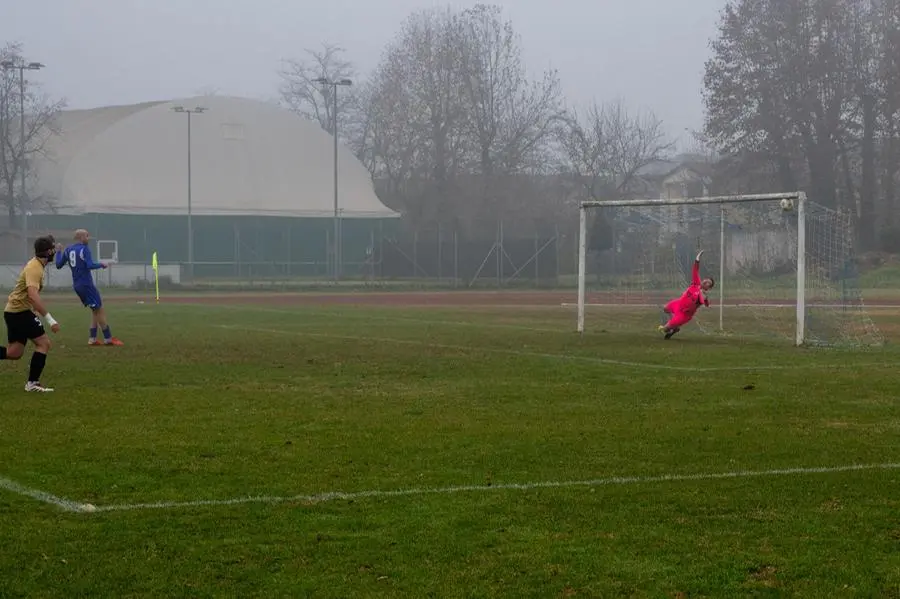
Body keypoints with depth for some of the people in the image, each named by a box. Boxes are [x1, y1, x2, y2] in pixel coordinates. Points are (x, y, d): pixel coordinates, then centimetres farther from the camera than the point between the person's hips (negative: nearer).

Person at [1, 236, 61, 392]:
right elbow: (33, 295, -31)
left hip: (13, 312, 10)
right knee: (44, 343, -6)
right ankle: (32, 383, -6)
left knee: (14, 353, 12)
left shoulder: (36, 265, 13)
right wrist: (50, 320, -32)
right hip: (21, 311, -10)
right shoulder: (35, 268, -19)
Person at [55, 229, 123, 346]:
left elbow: (58, 265, 11)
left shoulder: (68, 250, 9)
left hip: (77, 286, 8)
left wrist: (59, 251, 25)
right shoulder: (84, 249, -12)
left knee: (95, 310, 16)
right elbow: (90, 265, -22)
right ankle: (108, 339, -2)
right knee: (100, 310, -2)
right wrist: (101, 264, -5)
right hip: (86, 284, -8)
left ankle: (92, 339, 10)